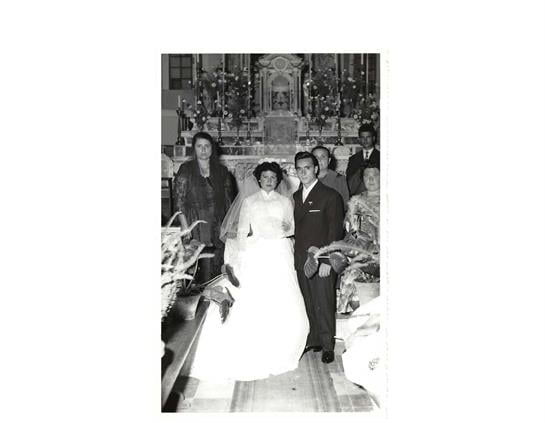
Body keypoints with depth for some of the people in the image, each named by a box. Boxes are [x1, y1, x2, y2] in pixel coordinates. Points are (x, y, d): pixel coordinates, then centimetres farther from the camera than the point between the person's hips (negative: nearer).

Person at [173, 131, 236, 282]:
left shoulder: (222, 171, 10)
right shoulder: (186, 170, 2)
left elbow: (228, 201, 11)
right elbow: (179, 201, -2)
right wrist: (186, 230, -10)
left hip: (218, 228, 3)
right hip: (196, 228, -2)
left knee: (218, 268, 2)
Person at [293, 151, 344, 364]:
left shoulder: (331, 196, -5)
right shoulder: (296, 196, 13)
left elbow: (335, 231, -9)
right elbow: (296, 228, 13)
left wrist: (327, 260, -14)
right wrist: (295, 256, 5)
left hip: (322, 261, -5)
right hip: (301, 261, 5)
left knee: (323, 305, 2)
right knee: (308, 305, 11)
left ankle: (327, 346, 17)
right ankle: (313, 340, 25)